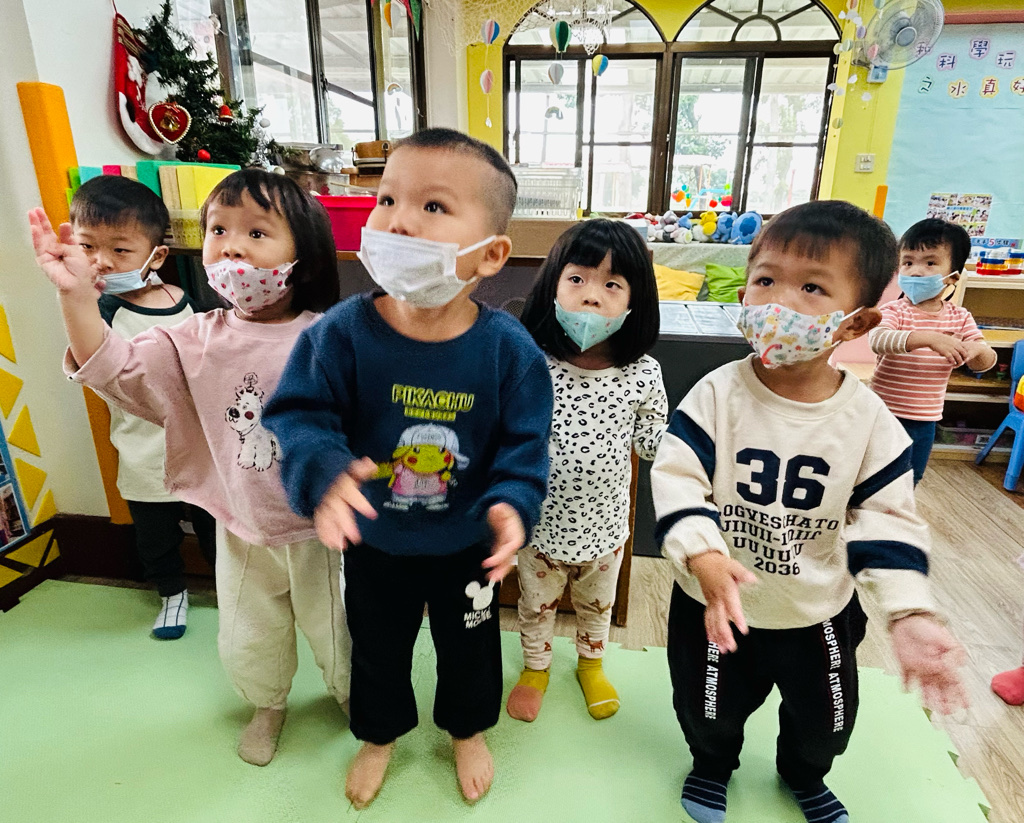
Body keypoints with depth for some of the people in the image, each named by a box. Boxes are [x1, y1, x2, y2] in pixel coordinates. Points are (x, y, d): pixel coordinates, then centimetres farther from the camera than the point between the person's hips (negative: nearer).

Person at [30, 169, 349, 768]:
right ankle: (269, 705, 56)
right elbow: (118, 371, -14)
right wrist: (78, 296, -24)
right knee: (248, 640, 23)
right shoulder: (199, 340, -8)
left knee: (336, 628, 20)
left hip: (318, 529, -2)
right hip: (241, 531, 3)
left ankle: (354, 696, 53)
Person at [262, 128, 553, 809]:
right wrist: (324, 472, -37)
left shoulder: (508, 349, -22)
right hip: (374, 542, 1)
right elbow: (298, 414, -18)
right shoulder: (343, 333, -22)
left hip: (467, 545, 0)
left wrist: (512, 503, -32)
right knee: (377, 647, 26)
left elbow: (524, 444, -15)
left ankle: (468, 730, 58)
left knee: (470, 646, 25)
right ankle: (380, 734, 58)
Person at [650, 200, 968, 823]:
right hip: (716, 606, -2)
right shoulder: (717, 394, -20)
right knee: (709, 711, 21)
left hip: (820, 613, 2)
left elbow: (888, 518, -11)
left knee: (825, 719, 27)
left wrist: (910, 613, -21)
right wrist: (703, 555, -40)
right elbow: (676, 479, -25)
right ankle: (714, 764, 57)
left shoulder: (870, 419, -15)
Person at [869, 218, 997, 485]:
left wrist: (977, 350, -24)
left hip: (926, 421, 5)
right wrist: (926, 338, -49)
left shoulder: (960, 317, 1)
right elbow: (878, 339, -35)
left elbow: (982, 363, -1)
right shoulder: (893, 311, -14)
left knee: (909, 482, 20)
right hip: (886, 415, -5)